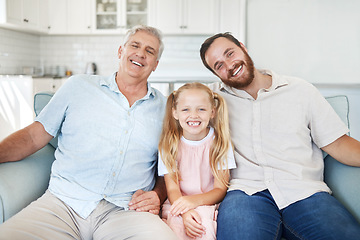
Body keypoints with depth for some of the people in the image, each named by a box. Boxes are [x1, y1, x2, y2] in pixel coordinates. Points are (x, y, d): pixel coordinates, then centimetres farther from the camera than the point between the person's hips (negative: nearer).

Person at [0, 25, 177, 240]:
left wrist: (157, 195, -3)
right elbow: (34, 136, 10)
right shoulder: (79, 86, 11)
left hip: (126, 211, 1)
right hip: (63, 203, 0)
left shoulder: (165, 108, 12)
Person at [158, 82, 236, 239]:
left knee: (204, 223, -33)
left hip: (208, 204, 0)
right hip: (177, 205, 1)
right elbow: (172, 189, -5)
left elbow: (221, 190, -4)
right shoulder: (169, 144, 0)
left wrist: (195, 200, -24)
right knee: (177, 227, -31)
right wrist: (185, 212, -27)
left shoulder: (220, 142, -1)